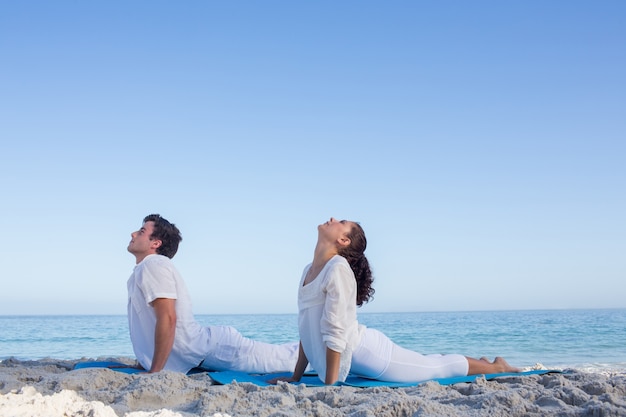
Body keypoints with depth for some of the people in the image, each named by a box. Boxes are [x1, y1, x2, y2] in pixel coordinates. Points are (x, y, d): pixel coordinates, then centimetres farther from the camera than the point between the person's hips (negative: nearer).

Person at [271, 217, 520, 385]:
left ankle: (495, 367, 34)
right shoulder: (309, 270, 4)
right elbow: (307, 329, 11)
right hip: (355, 359, 8)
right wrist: (296, 377, 11)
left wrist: (329, 384, -23)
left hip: (367, 353, -8)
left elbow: (335, 331, -26)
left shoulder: (338, 269, -23)